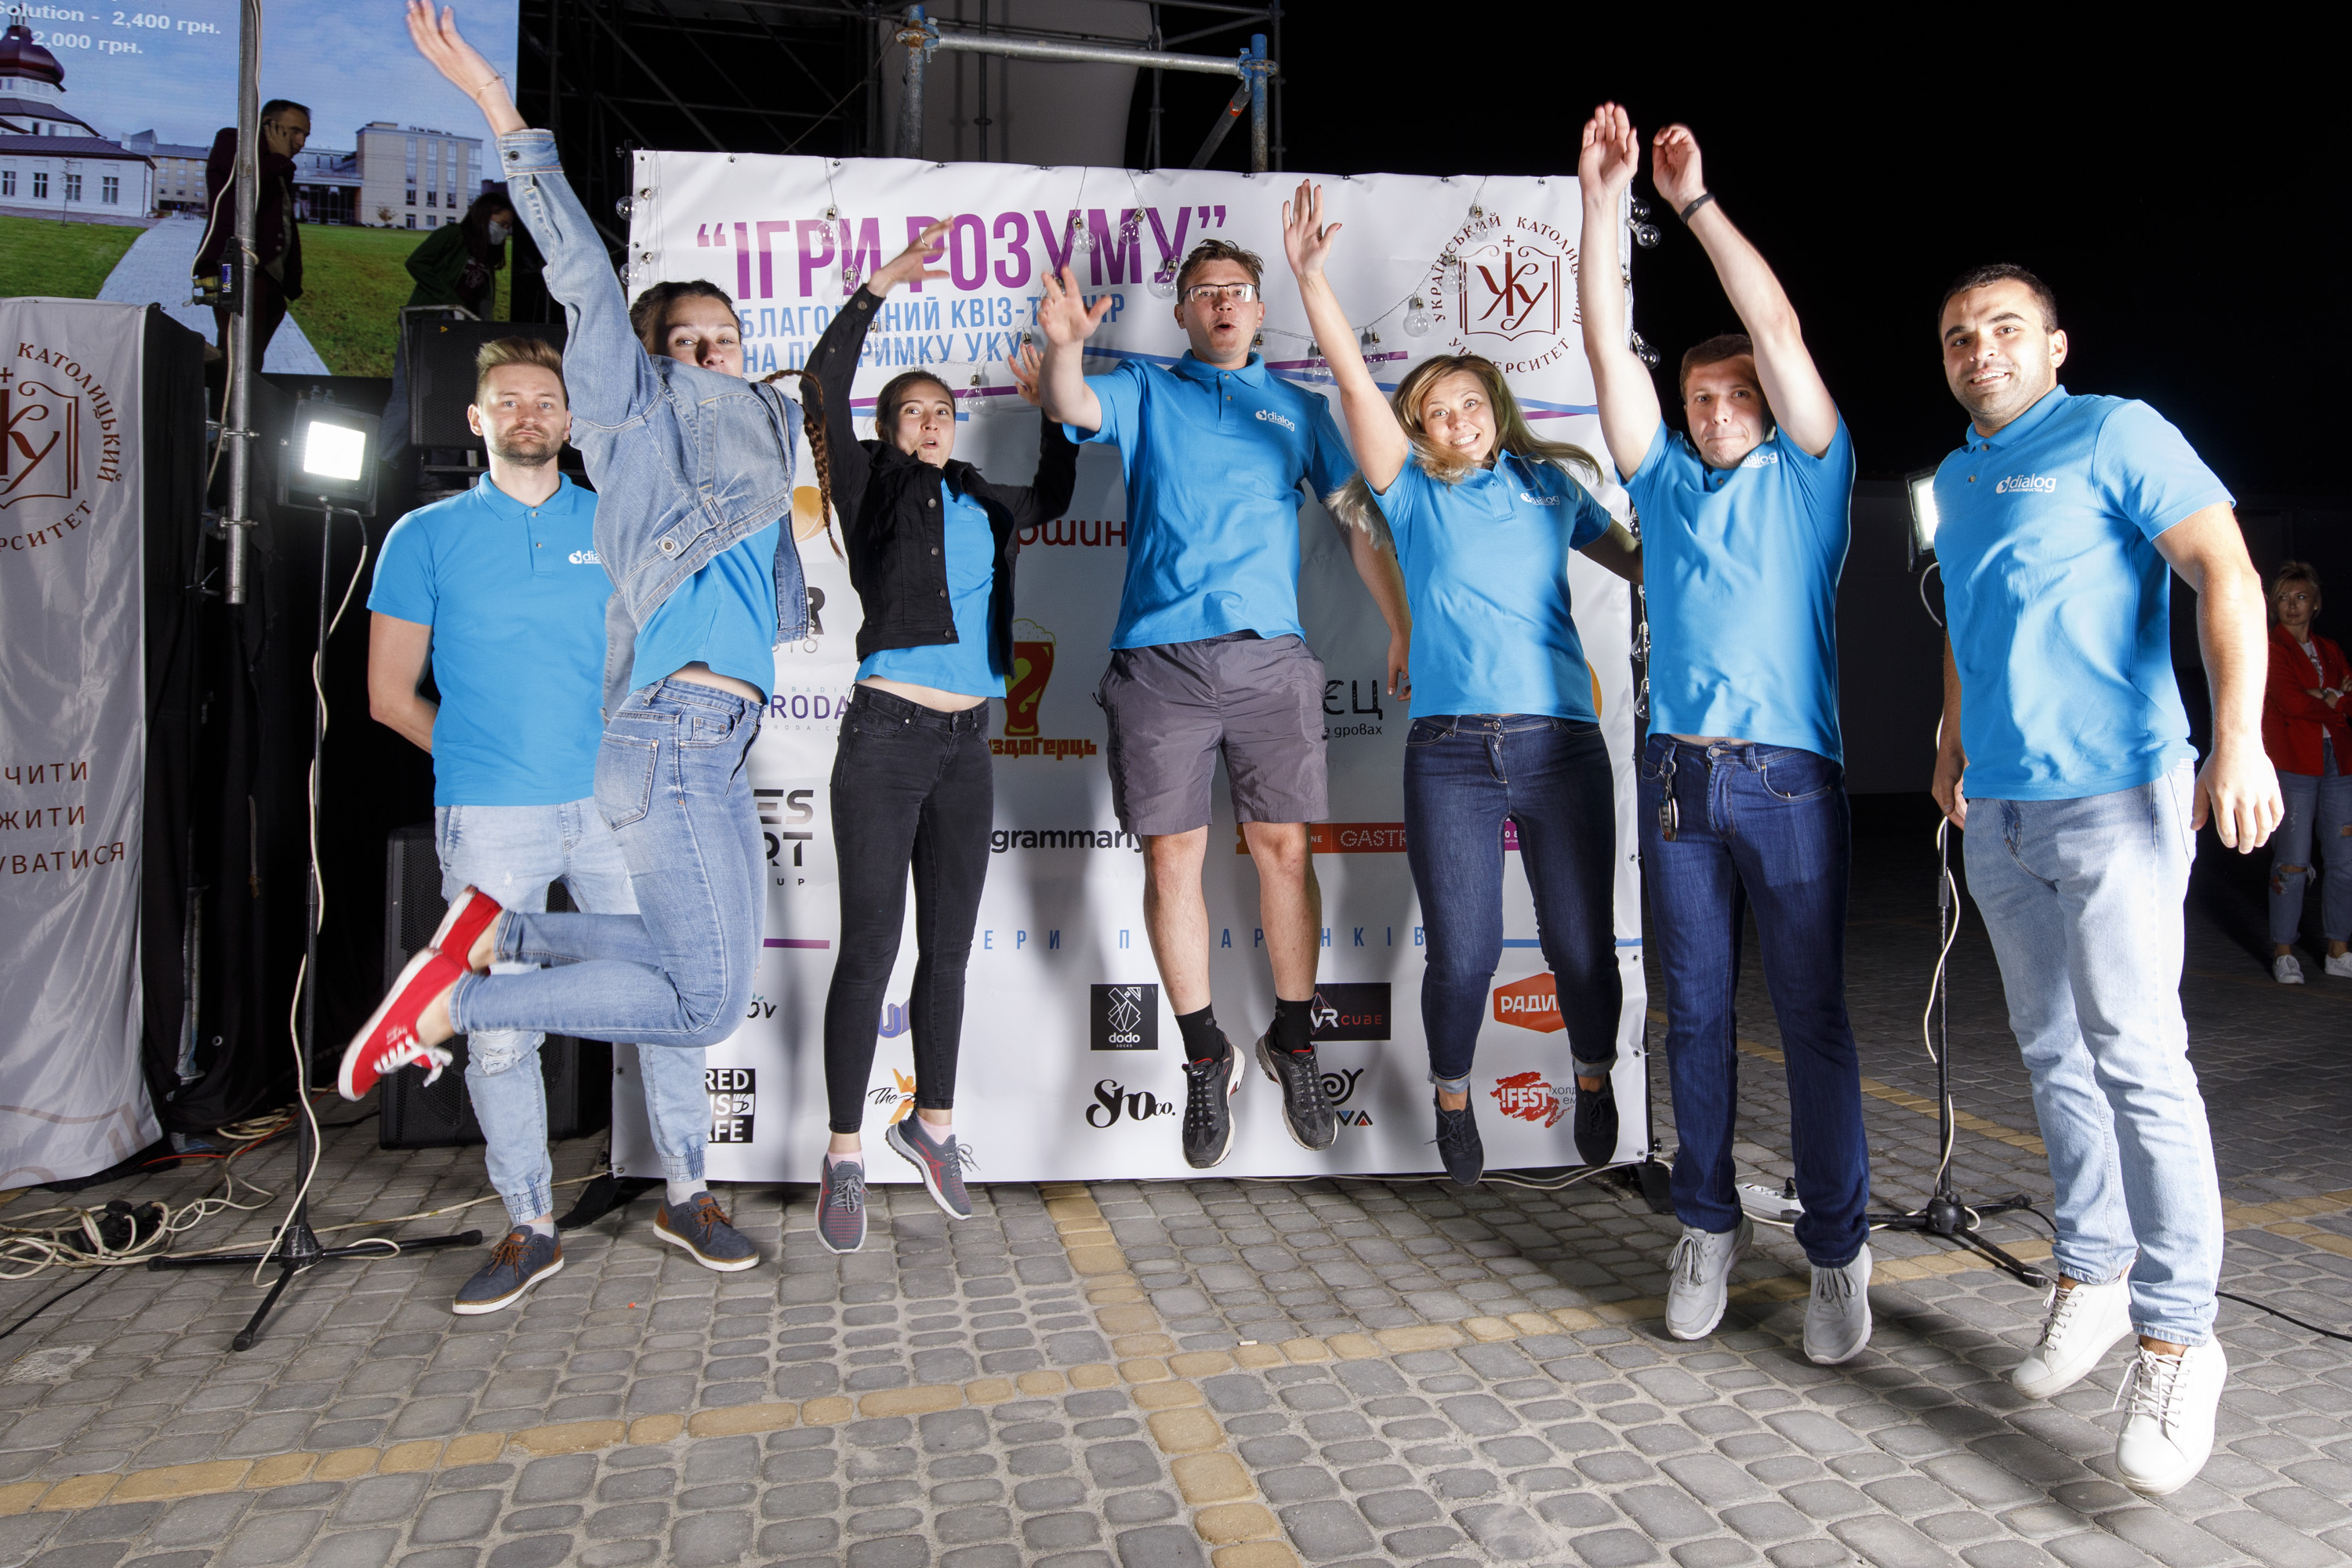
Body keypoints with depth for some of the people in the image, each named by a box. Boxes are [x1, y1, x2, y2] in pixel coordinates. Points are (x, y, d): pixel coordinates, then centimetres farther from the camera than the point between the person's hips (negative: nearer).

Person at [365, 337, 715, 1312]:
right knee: (497, 1024, 4)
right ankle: (531, 1228, 18)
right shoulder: (427, 536, 8)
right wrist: (483, 753, 7)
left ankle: (689, 1194, 17)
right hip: (488, 817, -1)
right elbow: (391, 696, 9)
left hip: (616, 802, 1)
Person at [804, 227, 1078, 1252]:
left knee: (948, 947, 11)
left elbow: (1054, 494, 37)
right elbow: (825, 380, -6)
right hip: (885, 738, -5)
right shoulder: (873, 489, 4)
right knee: (870, 948, -4)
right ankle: (844, 1157, 7)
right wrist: (883, 285, -6)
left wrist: (1048, 402, 31)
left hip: (966, 747, 5)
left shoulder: (981, 505, 18)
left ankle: (932, 1125, 27)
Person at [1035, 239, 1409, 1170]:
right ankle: (1207, 1059, 13)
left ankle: (1293, 1043, 17)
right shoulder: (1145, 391, 15)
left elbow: (1359, 520, 14)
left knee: (1283, 848, 0)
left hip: (1269, 655, 1)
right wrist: (1063, 348, -28)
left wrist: (1404, 629, 5)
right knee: (1172, 858, 0)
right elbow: (1071, 406, -6)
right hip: (1159, 659, -1)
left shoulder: (1297, 408, 19)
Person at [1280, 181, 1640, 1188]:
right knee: (1463, 952, 0)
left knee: (1580, 943, 4)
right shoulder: (1414, 496, 10)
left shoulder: (1549, 485, 15)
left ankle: (1594, 1081, 33)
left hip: (1560, 743, 1)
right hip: (1450, 752, -1)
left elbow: (1634, 558, 25)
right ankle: (1451, 1096, 26)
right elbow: (1355, 383, 0)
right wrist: (1308, 273, -7)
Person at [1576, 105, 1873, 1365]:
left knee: (1813, 1019, 0)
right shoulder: (1664, 482, 16)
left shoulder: (1810, 477, 10)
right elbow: (1608, 347, 7)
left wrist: (1695, 200, 0)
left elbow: (1781, 331, -1)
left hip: (1789, 779, -2)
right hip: (1677, 776, 3)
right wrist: (1601, 202, 1)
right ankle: (1708, 1229, 19)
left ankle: (1837, 1250, 10)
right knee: (1696, 1014, 7)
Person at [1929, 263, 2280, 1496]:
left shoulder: (2113, 434, -2)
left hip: (2114, 794, -7)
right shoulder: (1954, 480, 18)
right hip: (1998, 808, 7)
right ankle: (2092, 1274, 24)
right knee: (2054, 1055, 12)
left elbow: (2227, 572, -12)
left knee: (2134, 1055, -10)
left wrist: (2238, 738, -22)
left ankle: (2175, 1337, -1)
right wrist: (1954, 741, 26)